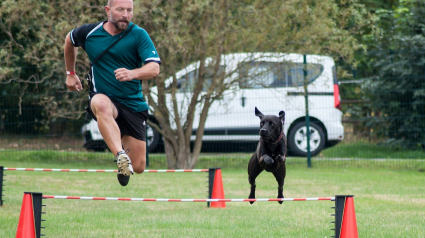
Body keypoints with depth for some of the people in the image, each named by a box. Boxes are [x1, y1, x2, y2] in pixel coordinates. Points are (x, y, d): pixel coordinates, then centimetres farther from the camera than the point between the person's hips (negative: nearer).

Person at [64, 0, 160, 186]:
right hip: (103, 99, -1)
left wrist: (133, 73, -39)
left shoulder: (139, 35, -7)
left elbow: (154, 68, -19)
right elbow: (70, 40, 23)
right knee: (101, 104, -41)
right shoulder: (89, 32, -1)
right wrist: (71, 73, 27)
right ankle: (121, 156, -56)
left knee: (138, 168, -1)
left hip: (133, 105, 1)